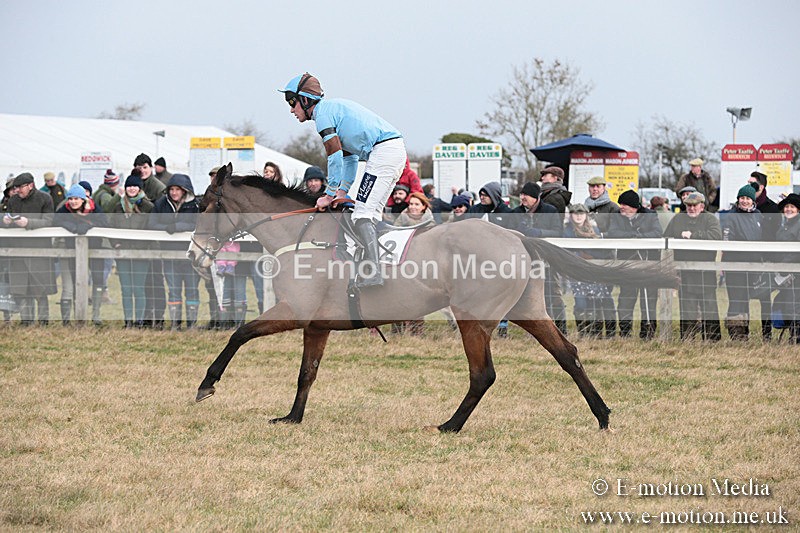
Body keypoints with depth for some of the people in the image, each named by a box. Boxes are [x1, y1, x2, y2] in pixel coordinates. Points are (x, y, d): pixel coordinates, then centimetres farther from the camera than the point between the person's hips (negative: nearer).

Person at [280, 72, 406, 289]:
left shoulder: (323, 112, -4)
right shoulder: (334, 107, 27)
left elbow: (335, 157, -9)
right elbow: (349, 156, 28)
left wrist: (328, 195, -3)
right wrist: (342, 190, 21)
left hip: (383, 151, -10)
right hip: (397, 150, 10)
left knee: (362, 214, -14)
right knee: (370, 214, 15)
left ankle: (372, 273, -25)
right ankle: (371, 268, 15)